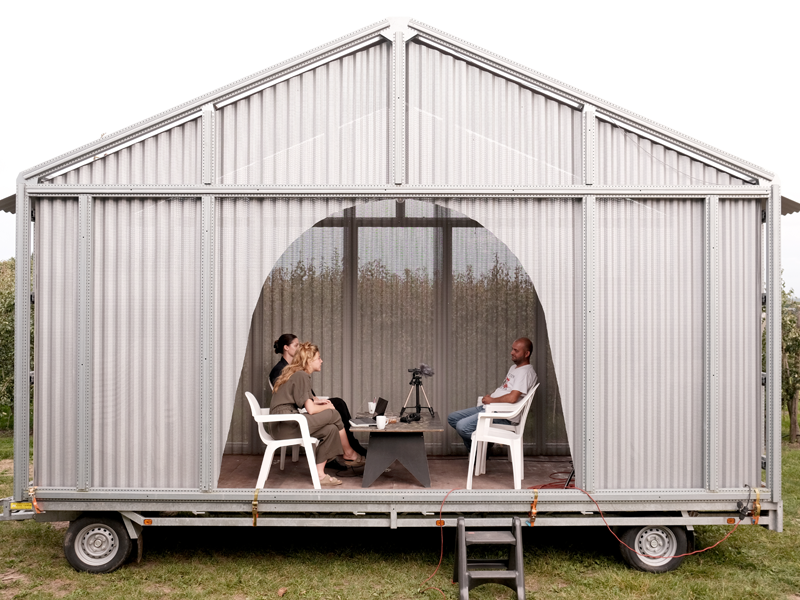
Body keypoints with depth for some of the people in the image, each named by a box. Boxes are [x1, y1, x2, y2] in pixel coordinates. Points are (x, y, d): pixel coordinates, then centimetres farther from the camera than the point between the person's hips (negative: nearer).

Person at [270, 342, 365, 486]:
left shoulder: (293, 373, 19)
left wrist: (315, 401, 10)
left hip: (281, 425, 10)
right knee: (333, 414, -8)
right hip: (286, 425, -10)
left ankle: (320, 474, 0)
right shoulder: (301, 376, -11)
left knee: (330, 429, 1)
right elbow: (311, 409, -16)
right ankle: (349, 455, 9)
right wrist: (327, 407, 4)